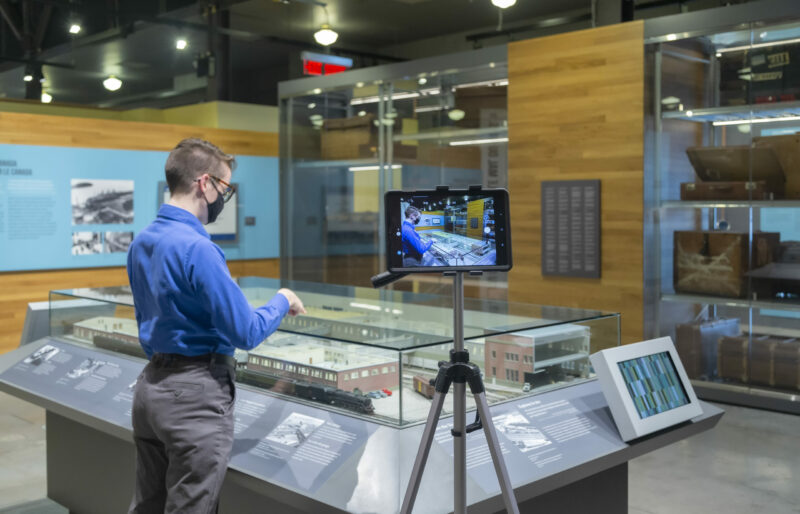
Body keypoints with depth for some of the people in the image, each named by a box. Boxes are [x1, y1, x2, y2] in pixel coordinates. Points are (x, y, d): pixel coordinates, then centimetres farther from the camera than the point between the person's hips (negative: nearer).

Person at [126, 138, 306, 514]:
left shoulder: (141, 242, 7)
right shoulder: (197, 249, -21)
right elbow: (246, 334, -19)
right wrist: (282, 303, -2)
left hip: (150, 386, 9)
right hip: (195, 397, -9)